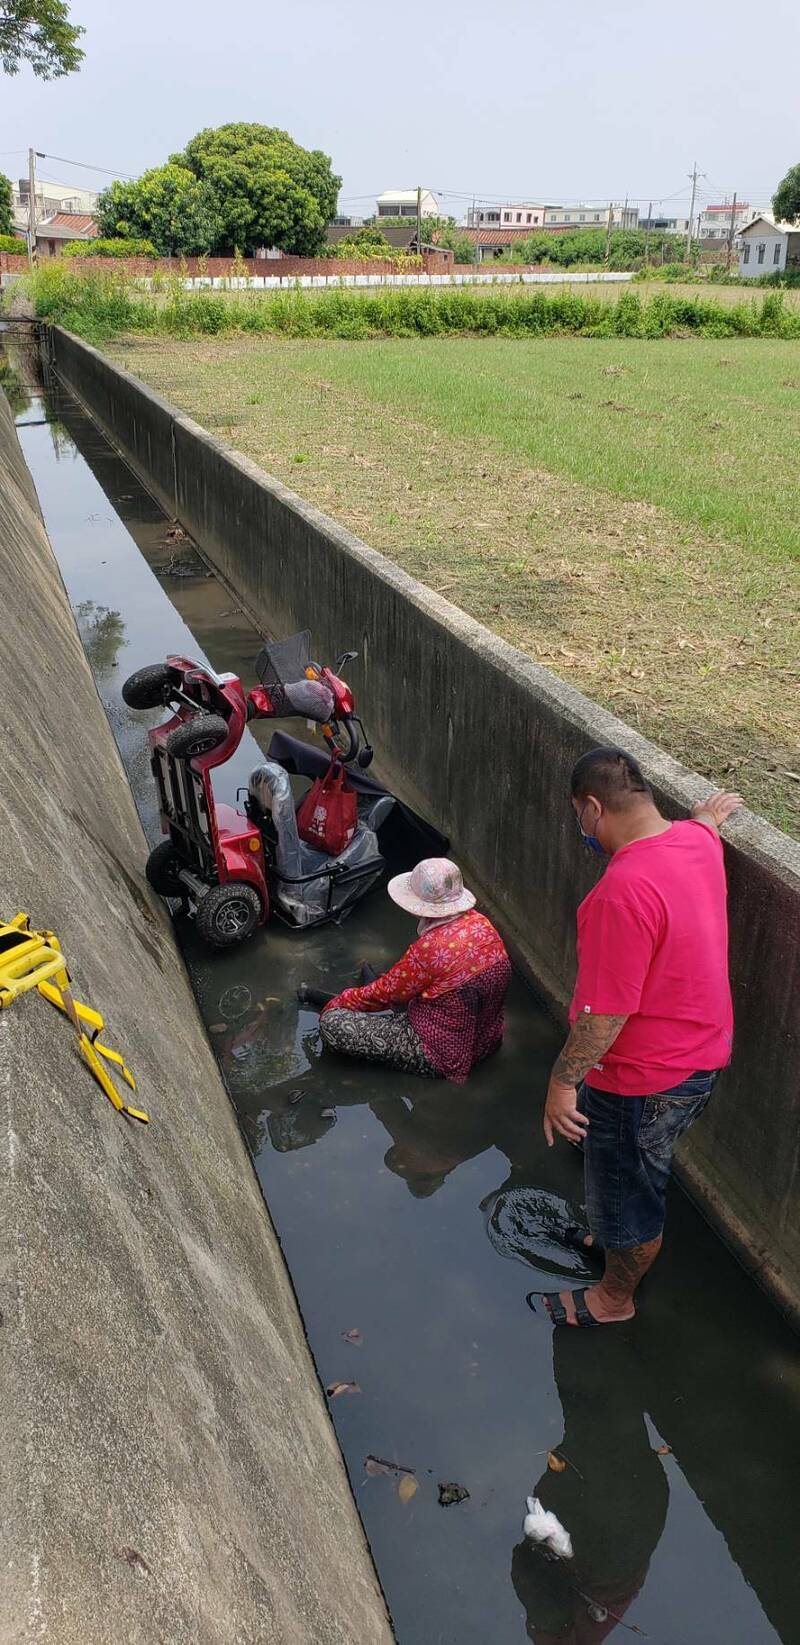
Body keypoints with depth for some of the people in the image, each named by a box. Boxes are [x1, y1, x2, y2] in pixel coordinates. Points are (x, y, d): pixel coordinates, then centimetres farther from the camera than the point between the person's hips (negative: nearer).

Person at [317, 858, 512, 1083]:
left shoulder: (430, 949, -30)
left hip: (444, 1058, -8)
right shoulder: (480, 923, -7)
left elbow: (384, 994, -13)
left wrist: (336, 1003, 4)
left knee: (331, 1024, -11)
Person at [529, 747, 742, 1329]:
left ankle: (615, 1297, 39)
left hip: (644, 1077, -8)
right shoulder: (698, 840, -7)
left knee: (627, 1188, 16)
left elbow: (607, 1012, -30)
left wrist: (563, 1080, -18)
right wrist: (709, 817, 43)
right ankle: (620, 1241, 55)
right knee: (645, 1172, 31)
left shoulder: (625, 889, -35)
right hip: (702, 1055, 8)